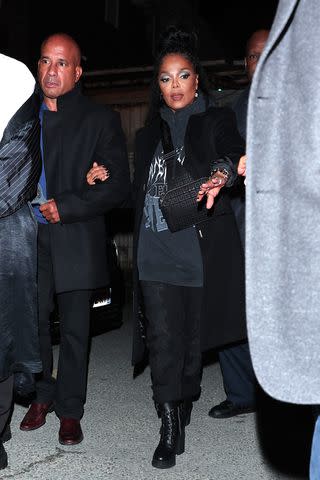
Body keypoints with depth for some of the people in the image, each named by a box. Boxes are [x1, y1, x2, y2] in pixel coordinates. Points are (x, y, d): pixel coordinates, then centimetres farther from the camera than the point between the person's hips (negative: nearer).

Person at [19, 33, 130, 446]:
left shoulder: (100, 119, 0)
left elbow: (118, 186, -6)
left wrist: (65, 207, -13)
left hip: (76, 241, -3)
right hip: (30, 238, 4)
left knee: (74, 330, 4)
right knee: (33, 322, 10)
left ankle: (69, 411, 19)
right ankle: (42, 397, 30)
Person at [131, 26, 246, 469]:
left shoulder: (217, 120, 3)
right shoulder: (150, 132, 16)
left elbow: (232, 151, -18)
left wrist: (220, 175, -41)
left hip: (202, 252, -2)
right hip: (156, 253, 2)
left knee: (194, 337, 10)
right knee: (162, 340, -4)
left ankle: (184, 405, 32)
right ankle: (170, 429, 4)